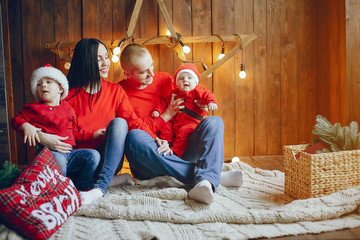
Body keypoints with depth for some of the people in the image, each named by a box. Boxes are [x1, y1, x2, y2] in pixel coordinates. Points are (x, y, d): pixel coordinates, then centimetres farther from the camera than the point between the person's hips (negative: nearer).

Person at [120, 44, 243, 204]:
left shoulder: (163, 79, 11)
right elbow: (134, 132, -6)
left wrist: (202, 107, 0)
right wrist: (166, 116, -7)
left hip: (178, 152, 5)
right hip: (149, 161, -4)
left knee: (214, 122, -14)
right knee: (135, 138, -37)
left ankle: (204, 182, -44)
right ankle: (214, 176, -37)